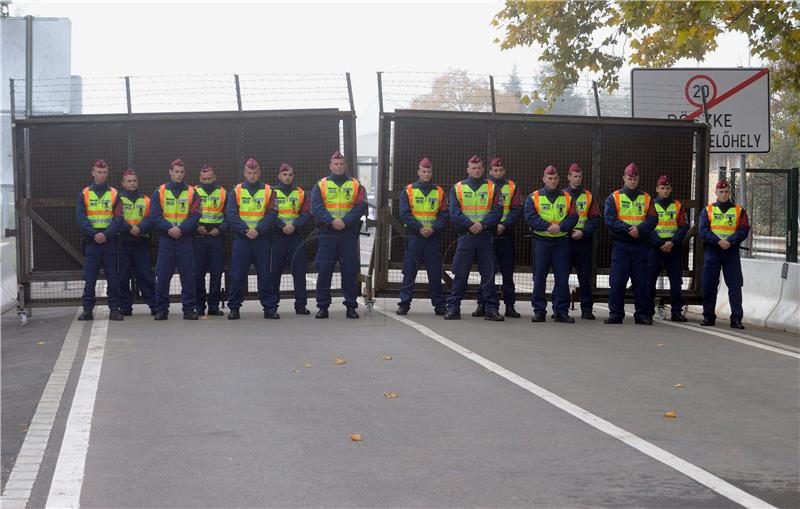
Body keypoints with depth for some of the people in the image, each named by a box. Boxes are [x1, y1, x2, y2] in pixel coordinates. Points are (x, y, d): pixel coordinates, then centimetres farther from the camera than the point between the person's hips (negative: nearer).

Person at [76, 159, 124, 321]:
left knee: (113, 277, 1)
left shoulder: (114, 194, 8)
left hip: (109, 241, 0)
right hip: (91, 242, 0)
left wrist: (106, 234, -14)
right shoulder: (84, 194, 7)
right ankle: (87, 309, 5)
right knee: (89, 279, 0)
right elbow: (80, 218, -1)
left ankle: (114, 309, 7)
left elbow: (119, 219, -1)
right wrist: (94, 234, -14)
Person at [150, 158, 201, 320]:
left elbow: (195, 216, -2)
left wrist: (181, 229, -17)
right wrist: (169, 228, -17)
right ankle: (161, 309, 6)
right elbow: (155, 215, -2)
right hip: (165, 239, 0)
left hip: (185, 239, 0)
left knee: (188, 276, 0)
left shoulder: (192, 193, 7)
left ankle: (189, 309, 6)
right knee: (162, 276, -1)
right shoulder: (159, 192, 7)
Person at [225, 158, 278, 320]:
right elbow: (231, 215, -2)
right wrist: (245, 230, -14)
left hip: (262, 238, 0)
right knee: (237, 274, -1)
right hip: (240, 238, 0)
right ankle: (234, 307, 5)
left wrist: (258, 230, -15)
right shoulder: (237, 191, 7)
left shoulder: (268, 191, 7)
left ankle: (268, 307, 7)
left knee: (264, 274, 2)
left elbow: (272, 214, -2)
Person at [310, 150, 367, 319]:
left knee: (350, 271, 1)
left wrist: (345, 221, -16)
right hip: (327, 234, 0)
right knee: (323, 271, -2)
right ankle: (322, 306, 6)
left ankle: (351, 306, 8)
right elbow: (316, 207, -4)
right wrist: (331, 221, -17)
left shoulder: (356, 185, 9)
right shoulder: (321, 185, 9)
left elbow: (361, 207, -3)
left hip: (349, 234, 0)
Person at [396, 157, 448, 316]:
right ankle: (404, 303, 3)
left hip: (433, 237, 1)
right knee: (409, 272, -1)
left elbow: (444, 215, 4)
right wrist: (420, 228, -14)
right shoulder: (408, 191, 5)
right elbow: (404, 214, -4)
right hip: (414, 237, -1)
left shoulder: (439, 192, 10)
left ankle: (439, 304, 9)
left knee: (435, 273, 4)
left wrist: (433, 228, -13)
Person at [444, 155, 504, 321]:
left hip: (486, 237, 0)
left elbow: (497, 211, -1)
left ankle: (491, 309, 6)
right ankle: (453, 308, 4)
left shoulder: (493, 188, 9)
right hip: (465, 237, 0)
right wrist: (470, 225, -15)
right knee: (460, 274, -1)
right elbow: (454, 213, -2)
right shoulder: (457, 188, 9)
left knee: (489, 274, 1)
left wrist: (482, 224, -16)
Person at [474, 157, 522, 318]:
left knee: (508, 272, 2)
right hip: (486, 234, -1)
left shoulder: (512, 187, 8)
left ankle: (510, 306, 7)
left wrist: (504, 225, -15)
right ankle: (482, 305, 5)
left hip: (506, 235, 1)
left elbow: (517, 210, 0)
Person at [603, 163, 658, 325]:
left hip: (640, 245, 2)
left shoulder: (646, 199, 13)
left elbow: (652, 219, 1)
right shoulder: (614, 197, 6)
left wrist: (639, 229, -17)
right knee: (617, 281, -3)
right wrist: (628, 229, -17)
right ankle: (616, 313, 3)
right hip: (620, 244, -2)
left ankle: (642, 314, 7)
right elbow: (609, 220, -6)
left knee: (641, 281, 2)